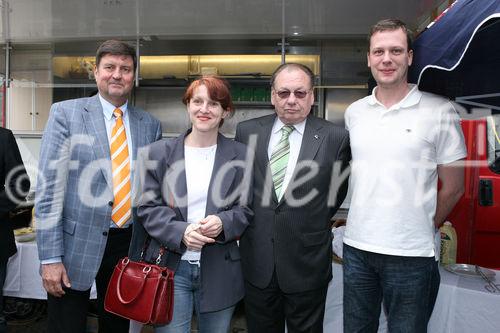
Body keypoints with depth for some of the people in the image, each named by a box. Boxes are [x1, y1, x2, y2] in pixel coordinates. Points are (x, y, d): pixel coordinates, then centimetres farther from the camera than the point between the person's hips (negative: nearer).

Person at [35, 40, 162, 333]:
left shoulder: (151, 125, 5)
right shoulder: (65, 113, -3)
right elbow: (49, 186, -8)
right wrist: (50, 258, -11)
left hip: (129, 243, 3)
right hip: (77, 244, -3)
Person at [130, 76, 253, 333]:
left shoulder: (240, 156, 3)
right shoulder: (159, 152, 2)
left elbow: (246, 208, 5)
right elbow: (147, 207, 0)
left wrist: (223, 222, -16)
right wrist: (180, 232, -16)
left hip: (219, 270, 1)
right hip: (170, 267, -1)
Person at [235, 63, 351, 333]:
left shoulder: (335, 138, -8)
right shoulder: (247, 131, -1)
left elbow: (337, 190, 5)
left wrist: (314, 221, 5)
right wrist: (253, 220, 7)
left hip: (307, 263, -2)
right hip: (257, 260, 2)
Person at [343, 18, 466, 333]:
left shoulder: (440, 111, -6)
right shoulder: (354, 112, 5)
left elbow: (453, 187, 0)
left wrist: (423, 228, 6)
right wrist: (366, 224, 9)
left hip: (411, 254, -3)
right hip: (357, 247, 4)